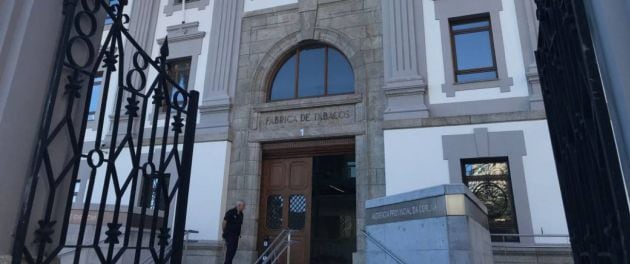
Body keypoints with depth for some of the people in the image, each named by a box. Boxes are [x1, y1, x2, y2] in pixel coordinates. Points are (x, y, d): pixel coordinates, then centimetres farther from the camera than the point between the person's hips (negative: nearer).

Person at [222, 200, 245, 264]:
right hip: (229, 235, -7)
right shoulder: (230, 212, -12)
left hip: (236, 235, 7)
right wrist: (225, 232, -1)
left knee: (234, 250, 9)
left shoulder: (241, 214, 9)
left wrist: (238, 234, 10)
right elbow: (224, 222, -9)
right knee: (230, 250, -8)